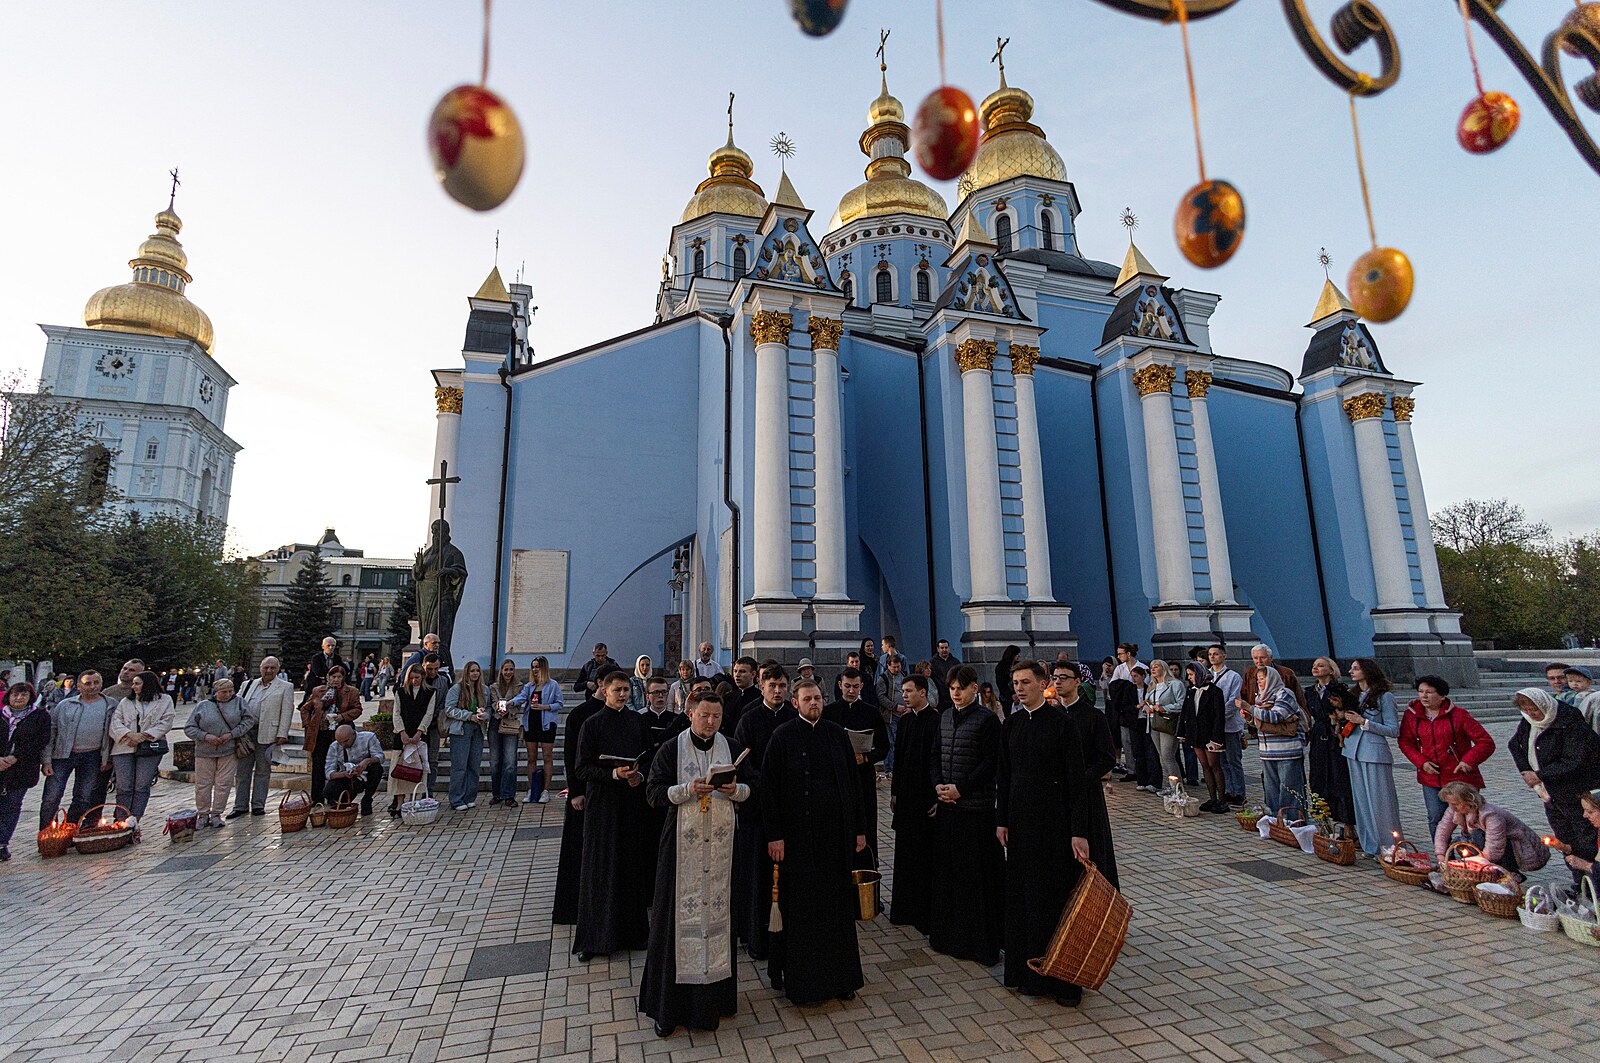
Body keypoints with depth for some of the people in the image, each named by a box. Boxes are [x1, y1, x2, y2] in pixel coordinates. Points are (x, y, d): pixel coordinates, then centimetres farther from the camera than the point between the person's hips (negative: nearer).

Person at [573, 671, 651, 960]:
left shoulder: (637, 721, 6)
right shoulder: (592, 724, -4)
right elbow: (583, 768, -7)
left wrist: (639, 775, -8)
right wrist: (615, 774, -20)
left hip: (632, 800, 3)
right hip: (602, 803, -3)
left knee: (632, 866, 7)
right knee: (600, 869, 3)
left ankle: (632, 930, 21)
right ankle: (593, 938, 15)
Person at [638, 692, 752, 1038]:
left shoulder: (732, 748, 5)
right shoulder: (671, 749, -3)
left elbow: (750, 790, 8)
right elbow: (653, 792, -6)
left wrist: (735, 790, -14)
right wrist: (688, 789, -21)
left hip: (721, 844, 2)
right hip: (682, 844, -2)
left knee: (718, 912, 6)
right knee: (678, 915, 3)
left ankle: (714, 994, 24)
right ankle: (669, 1004, 18)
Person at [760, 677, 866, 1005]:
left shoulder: (837, 734, 4)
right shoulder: (783, 736, -7)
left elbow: (853, 782, 8)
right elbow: (769, 788, -8)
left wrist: (860, 828, 7)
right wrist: (774, 835, -12)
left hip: (835, 833, 4)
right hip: (798, 836, -3)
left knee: (837, 903, 13)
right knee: (800, 907, 7)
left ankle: (839, 977, 29)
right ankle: (799, 979, 25)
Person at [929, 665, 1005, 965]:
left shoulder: (987, 719, -10)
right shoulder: (945, 717, 9)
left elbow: (991, 763, -13)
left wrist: (960, 788, -16)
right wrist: (938, 784, -3)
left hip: (976, 806, -6)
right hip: (947, 805, 6)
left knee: (977, 872, 1)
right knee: (948, 869, 13)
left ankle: (982, 939, 15)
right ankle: (949, 933, 27)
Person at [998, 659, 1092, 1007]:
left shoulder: (1061, 722, -11)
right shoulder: (1012, 723, 5)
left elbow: (1076, 779, -12)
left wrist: (1079, 832, -15)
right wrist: (1001, 820, 8)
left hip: (1053, 819, -5)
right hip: (1020, 818, 5)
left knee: (1055, 893, 2)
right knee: (1021, 894, 12)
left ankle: (1063, 978, 17)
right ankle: (1029, 971, 26)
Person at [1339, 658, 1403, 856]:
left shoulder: (1384, 697, -7)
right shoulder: (1354, 695, 13)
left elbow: (1394, 730, -10)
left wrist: (1363, 722, -15)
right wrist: (1343, 717, 2)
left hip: (1375, 753, -7)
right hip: (1353, 752, 7)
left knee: (1379, 802, -1)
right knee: (1361, 801, 11)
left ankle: (1389, 849, 10)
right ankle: (1370, 846, 20)